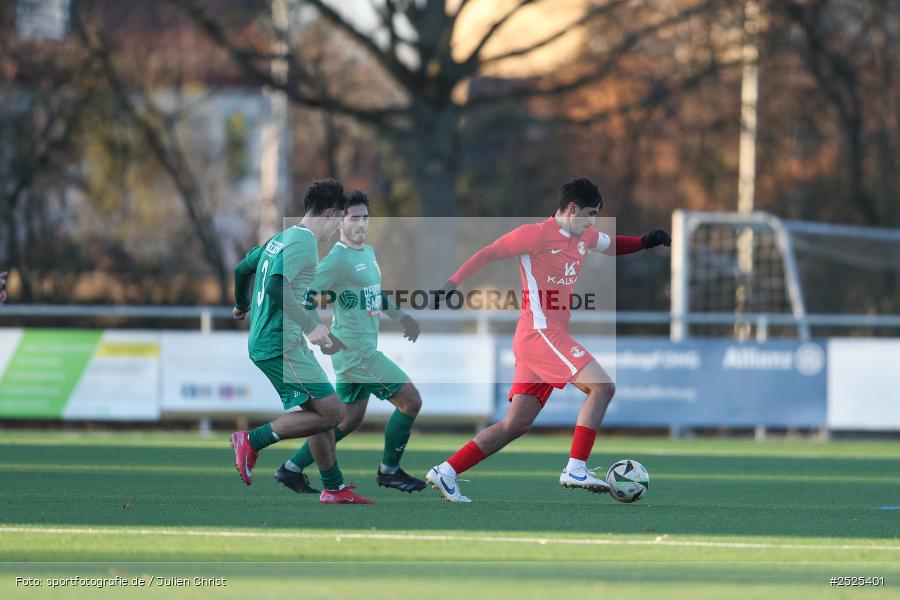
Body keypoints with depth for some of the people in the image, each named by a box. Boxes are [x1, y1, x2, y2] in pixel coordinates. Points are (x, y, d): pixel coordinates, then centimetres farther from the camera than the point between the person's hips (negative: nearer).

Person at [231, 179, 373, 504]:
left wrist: (242, 306, 46)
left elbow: (241, 269, 27)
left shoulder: (281, 239, 15)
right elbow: (276, 286, -28)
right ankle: (253, 440, -11)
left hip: (263, 343, 10)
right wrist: (310, 325, -25)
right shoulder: (303, 242, -14)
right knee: (332, 411, -11)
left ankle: (335, 489, 17)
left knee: (317, 412, 15)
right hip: (282, 344, -10)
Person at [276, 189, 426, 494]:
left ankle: (292, 468, 18)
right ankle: (389, 471, 7)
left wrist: (401, 316, 25)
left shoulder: (369, 252, 13)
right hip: (355, 350, -9)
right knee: (410, 400, -7)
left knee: (350, 419, 12)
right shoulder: (338, 258, -16)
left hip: (364, 349, 9)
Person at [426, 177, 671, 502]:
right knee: (602, 387, -18)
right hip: (541, 331, -9)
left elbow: (612, 245, 34)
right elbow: (488, 253, -6)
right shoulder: (537, 234, -9)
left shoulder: (583, 237, 16)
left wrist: (645, 241, 15)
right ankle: (575, 469, -21)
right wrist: (452, 283, -12)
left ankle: (446, 473, 7)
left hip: (553, 336, 9)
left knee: (517, 424, 6)